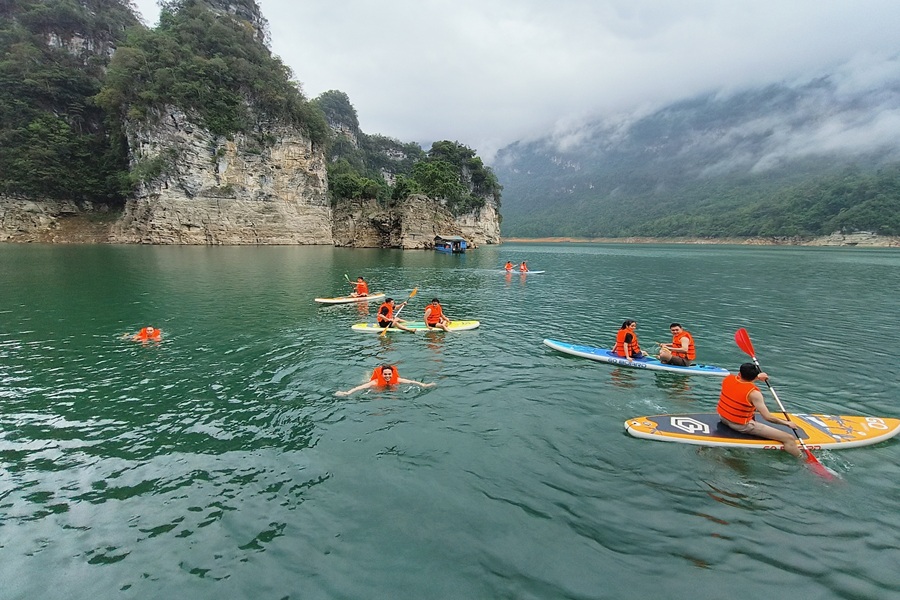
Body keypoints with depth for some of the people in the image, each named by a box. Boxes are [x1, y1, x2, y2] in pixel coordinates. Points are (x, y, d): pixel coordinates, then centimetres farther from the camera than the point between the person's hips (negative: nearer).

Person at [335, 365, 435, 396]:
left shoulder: (396, 380, -36)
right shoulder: (376, 382, -43)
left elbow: (411, 382, -39)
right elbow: (361, 387, -51)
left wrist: (424, 385, -50)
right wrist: (347, 393, -63)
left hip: (393, 388, 2)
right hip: (378, 387, -1)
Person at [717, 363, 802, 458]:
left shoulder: (728, 378, -8)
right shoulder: (753, 393, -23)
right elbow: (768, 417, -20)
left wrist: (757, 377, 20)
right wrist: (787, 423, -4)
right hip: (741, 426, -7)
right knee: (790, 439, -5)